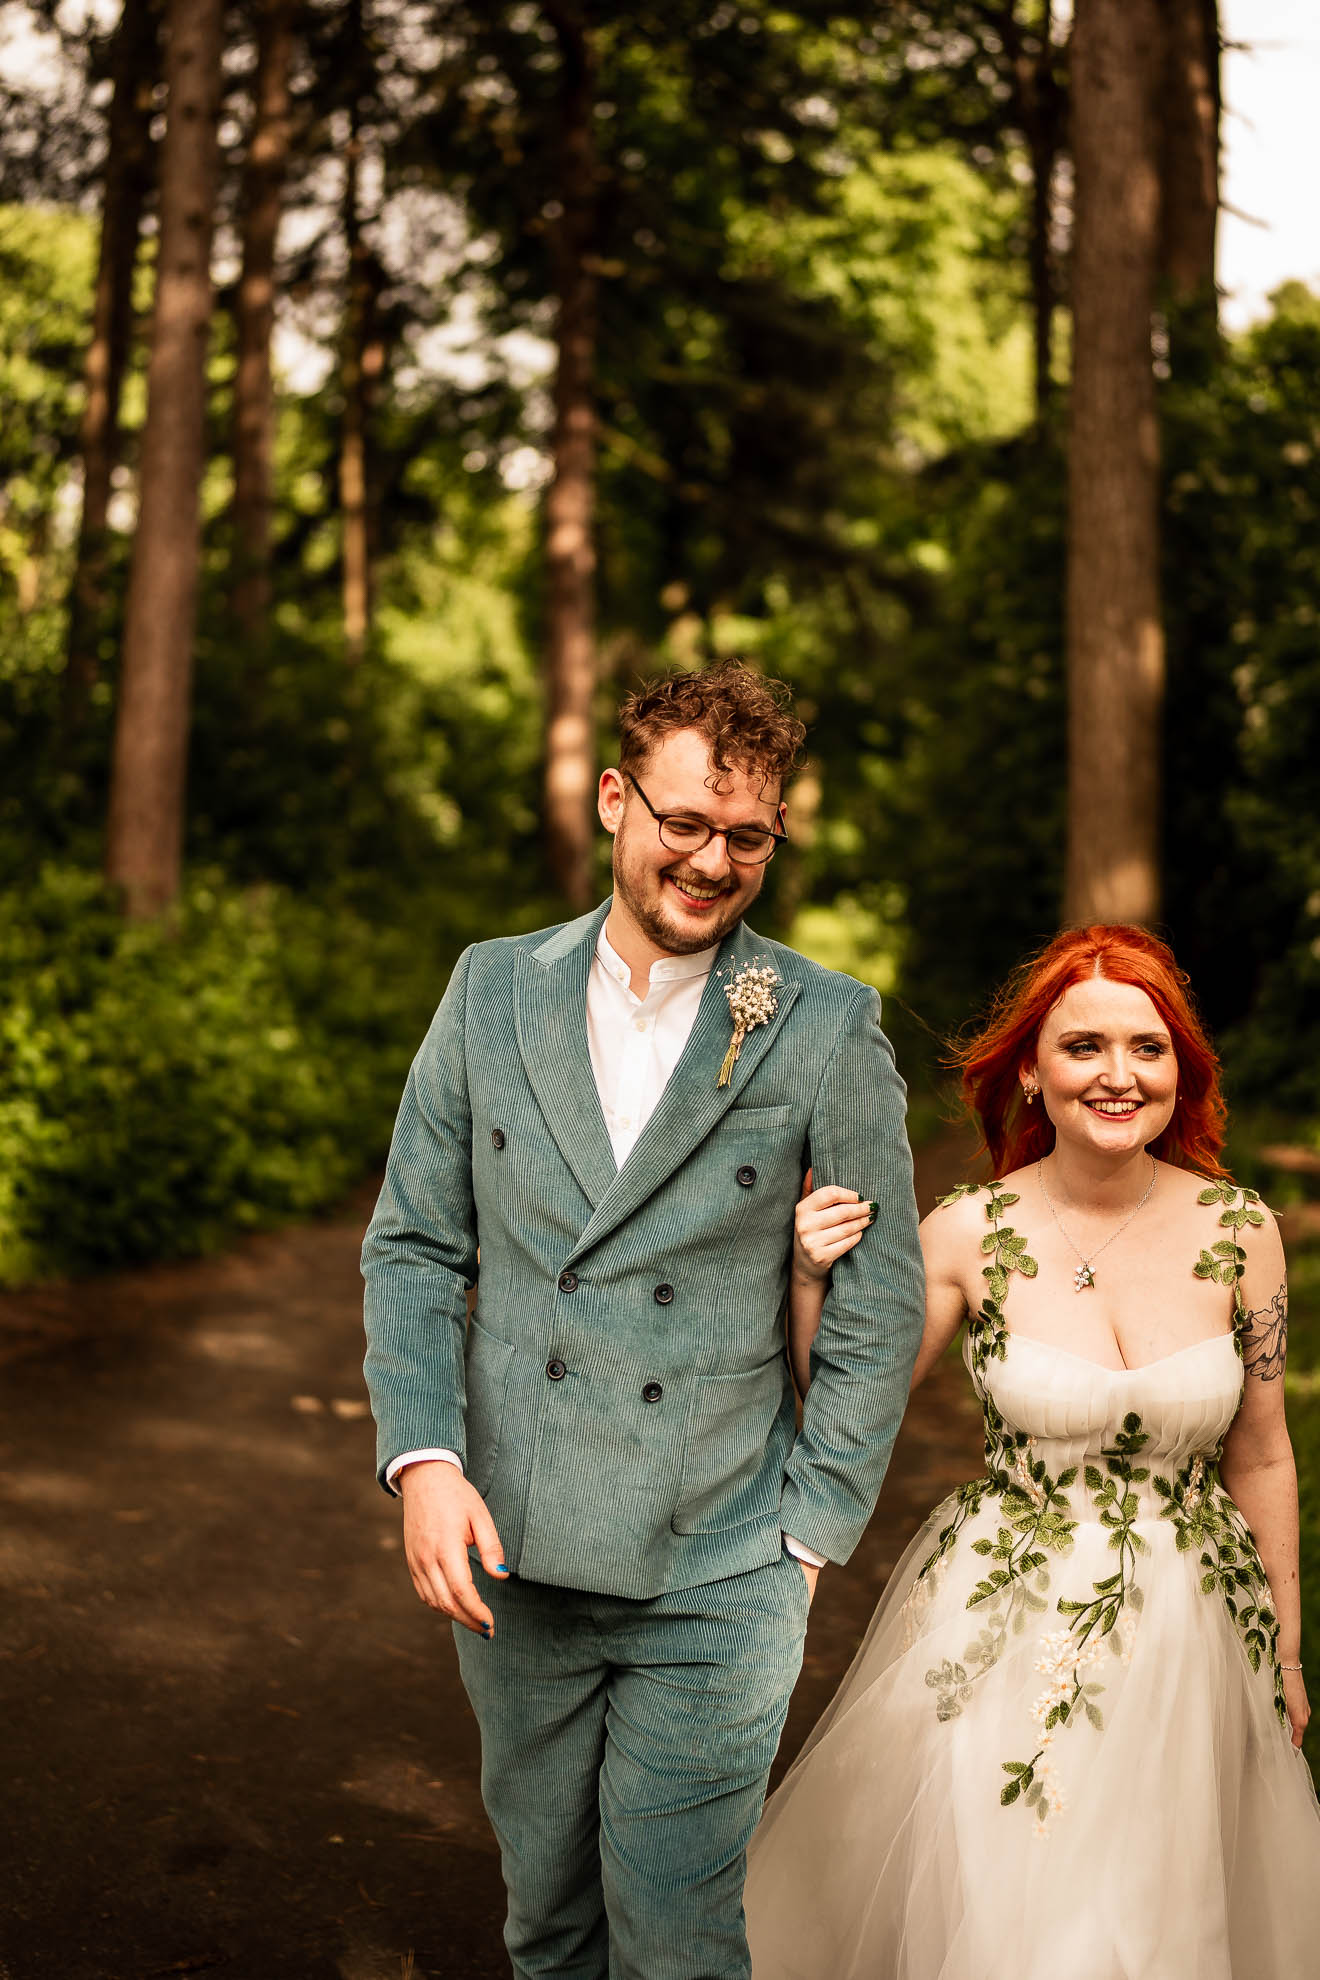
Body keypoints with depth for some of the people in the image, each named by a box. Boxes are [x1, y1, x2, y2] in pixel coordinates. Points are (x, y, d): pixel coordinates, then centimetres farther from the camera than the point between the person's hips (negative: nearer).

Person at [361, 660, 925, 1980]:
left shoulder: (830, 1031, -6)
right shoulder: (492, 992, 2)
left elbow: (879, 1304, -2)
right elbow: (413, 1244, 5)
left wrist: (810, 1533, -3)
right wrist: (422, 1457, -8)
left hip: (714, 1584, -3)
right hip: (506, 1556, 3)